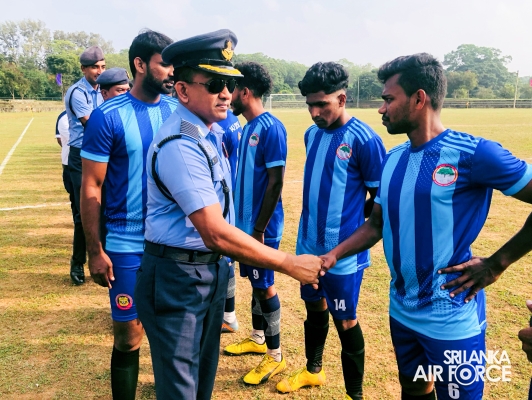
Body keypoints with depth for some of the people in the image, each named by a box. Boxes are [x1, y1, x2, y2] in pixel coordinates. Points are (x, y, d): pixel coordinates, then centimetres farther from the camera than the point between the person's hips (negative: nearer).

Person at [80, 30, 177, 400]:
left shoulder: (178, 111, 2)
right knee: (128, 336, 6)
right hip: (128, 244, -3)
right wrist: (95, 251, -8)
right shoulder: (108, 116, -10)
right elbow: (91, 188, -7)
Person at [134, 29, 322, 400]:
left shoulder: (212, 130, 5)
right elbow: (216, 233, -30)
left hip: (213, 267, 9)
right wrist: (290, 264, -24)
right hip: (177, 276, -9)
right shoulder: (180, 146, -25)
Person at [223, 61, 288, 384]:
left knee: (265, 286, 1)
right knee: (255, 282, 18)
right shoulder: (249, 127, 10)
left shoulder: (271, 127, -17)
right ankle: (258, 339, 35)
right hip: (246, 221, 8)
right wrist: (246, 222, 17)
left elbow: (276, 182, -20)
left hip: (262, 225, -8)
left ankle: (276, 356, 16)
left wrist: (260, 228, -19)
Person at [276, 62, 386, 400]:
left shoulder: (364, 139, -17)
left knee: (345, 321, 6)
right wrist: (315, 219, 9)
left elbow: (381, 197, -10)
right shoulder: (312, 134, 5)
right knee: (314, 307, 22)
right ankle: (313, 371, 44)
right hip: (309, 243, 7)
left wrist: (350, 222, 0)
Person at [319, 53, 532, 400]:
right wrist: (334, 255, -1)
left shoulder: (473, 154, -19)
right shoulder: (393, 159, 4)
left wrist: (497, 264, -15)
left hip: (451, 320, -6)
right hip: (402, 311, 7)